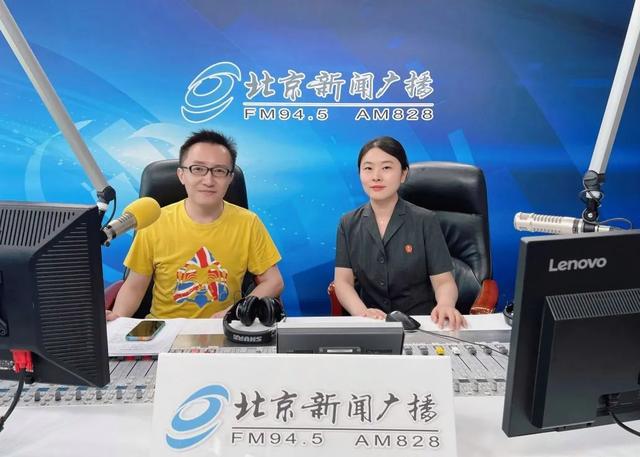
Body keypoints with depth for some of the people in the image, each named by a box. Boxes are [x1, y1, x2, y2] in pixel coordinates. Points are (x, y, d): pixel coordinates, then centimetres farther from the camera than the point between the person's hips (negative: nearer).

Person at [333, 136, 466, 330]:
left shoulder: (425, 221, -2)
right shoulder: (348, 224, 4)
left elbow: (443, 281, -5)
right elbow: (343, 281, -2)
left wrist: (445, 305, -28)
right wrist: (362, 312, -23)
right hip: (372, 325, 0)